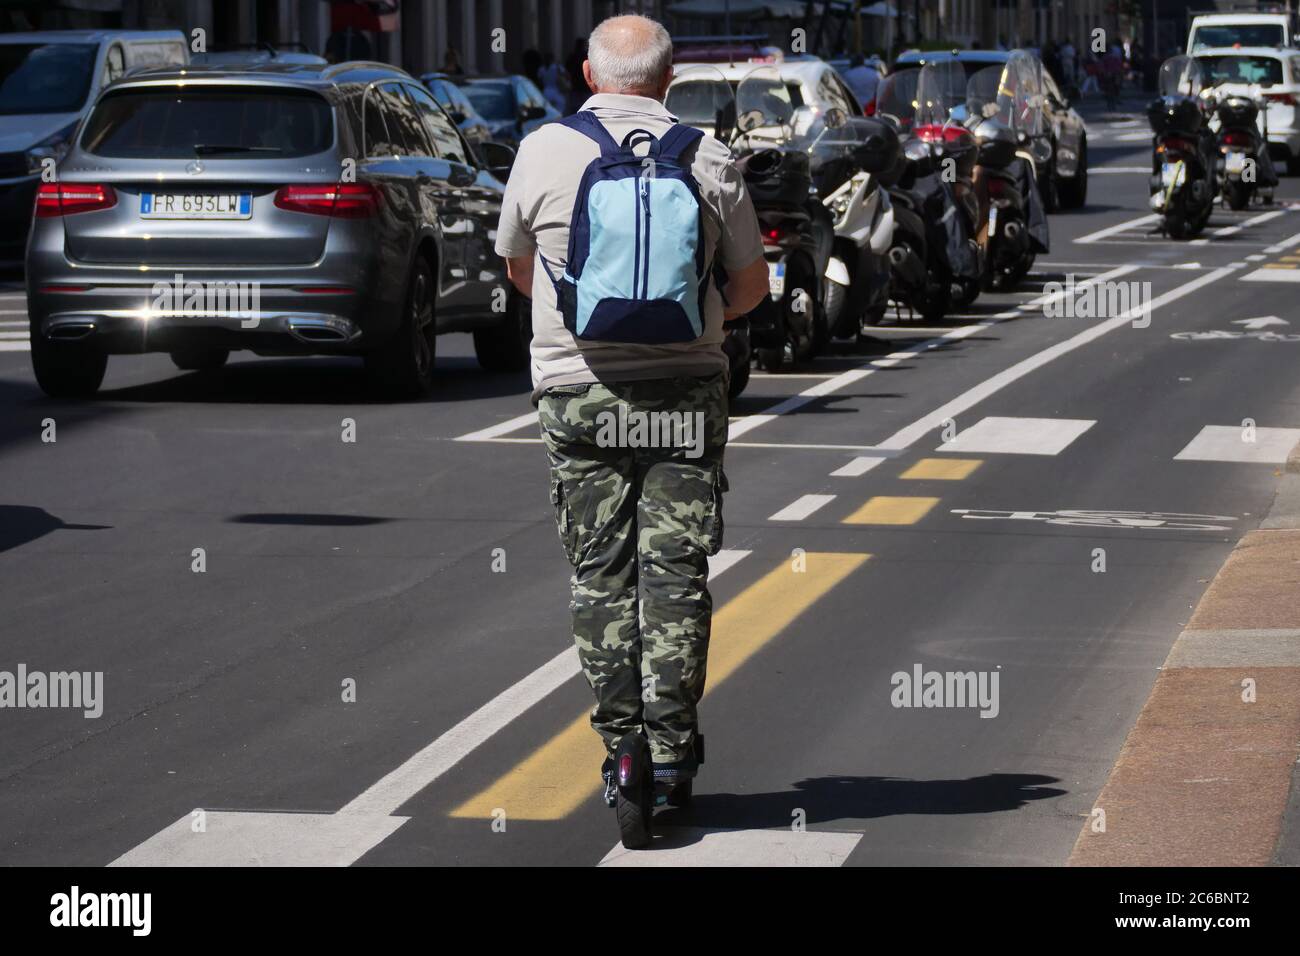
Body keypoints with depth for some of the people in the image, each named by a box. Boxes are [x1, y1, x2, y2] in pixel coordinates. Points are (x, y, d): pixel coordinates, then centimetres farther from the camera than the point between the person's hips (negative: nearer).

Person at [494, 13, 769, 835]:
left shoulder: (544, 152, -2)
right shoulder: (709, 160, -2)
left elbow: (519, 270, 14)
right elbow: (751, 288, 8)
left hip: (578, 391, 0)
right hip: (686, 389, 0)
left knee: (601, 572, 6)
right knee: (675, 572, 3)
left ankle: (622, 747, 2)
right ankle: (671, 752, 2)